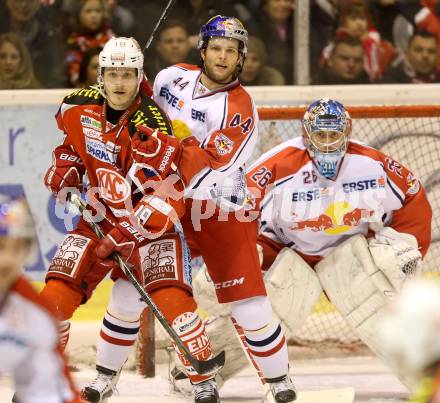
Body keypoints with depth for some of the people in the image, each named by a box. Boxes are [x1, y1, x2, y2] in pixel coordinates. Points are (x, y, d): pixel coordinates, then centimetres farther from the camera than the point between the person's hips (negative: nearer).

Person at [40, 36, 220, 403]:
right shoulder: (79, 107, -7)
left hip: (149, 221, -4)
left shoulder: (151, 126, -23)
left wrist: (125, 235, -29)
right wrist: (64, 169, 3)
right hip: (99, 216, 4)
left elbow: (166, 194, -26)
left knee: (171, 297, -20)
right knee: (57, 292, -8)